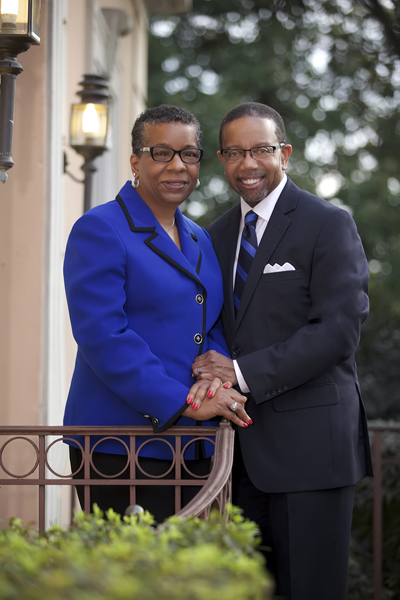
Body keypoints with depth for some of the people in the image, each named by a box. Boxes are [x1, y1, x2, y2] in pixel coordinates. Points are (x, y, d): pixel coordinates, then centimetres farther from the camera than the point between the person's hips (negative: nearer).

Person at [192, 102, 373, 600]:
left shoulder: (328, 225, -5)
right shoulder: (218, 236, 17)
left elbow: (338, 330, -14)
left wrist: (243, 373, -18)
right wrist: (212, 379, -2)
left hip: (308, 443, -6)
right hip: (240, 446, 6)